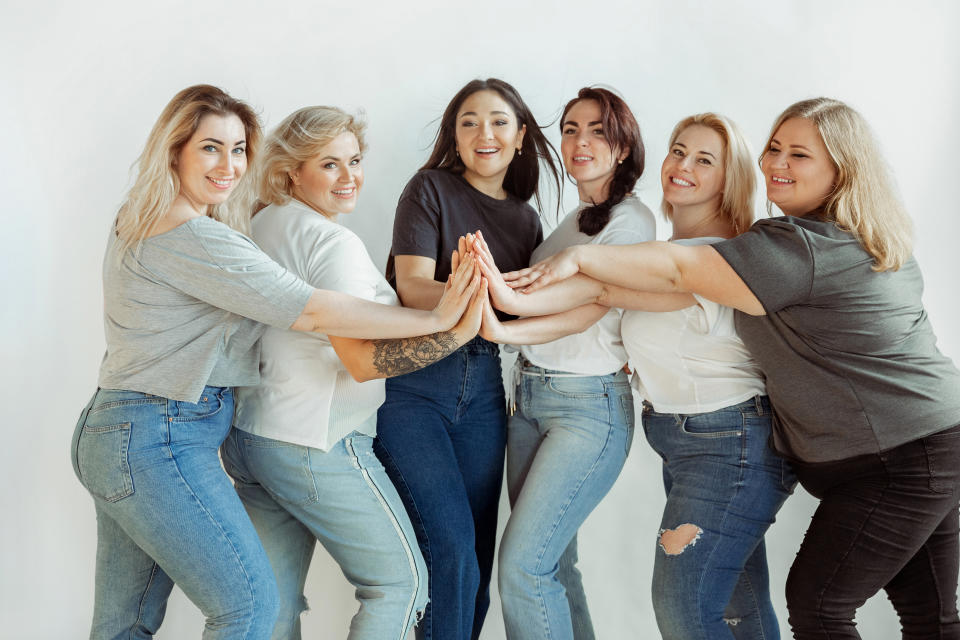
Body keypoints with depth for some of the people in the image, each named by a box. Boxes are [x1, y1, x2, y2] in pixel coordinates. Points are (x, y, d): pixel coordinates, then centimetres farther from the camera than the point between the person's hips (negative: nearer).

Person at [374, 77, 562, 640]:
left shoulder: (525, 219, 13)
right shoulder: (432, 188, -1)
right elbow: (413, 285, -14)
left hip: (482, 390, 5)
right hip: (410, 381, -5)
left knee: (478, 554, 7)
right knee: (450, 547, -13)